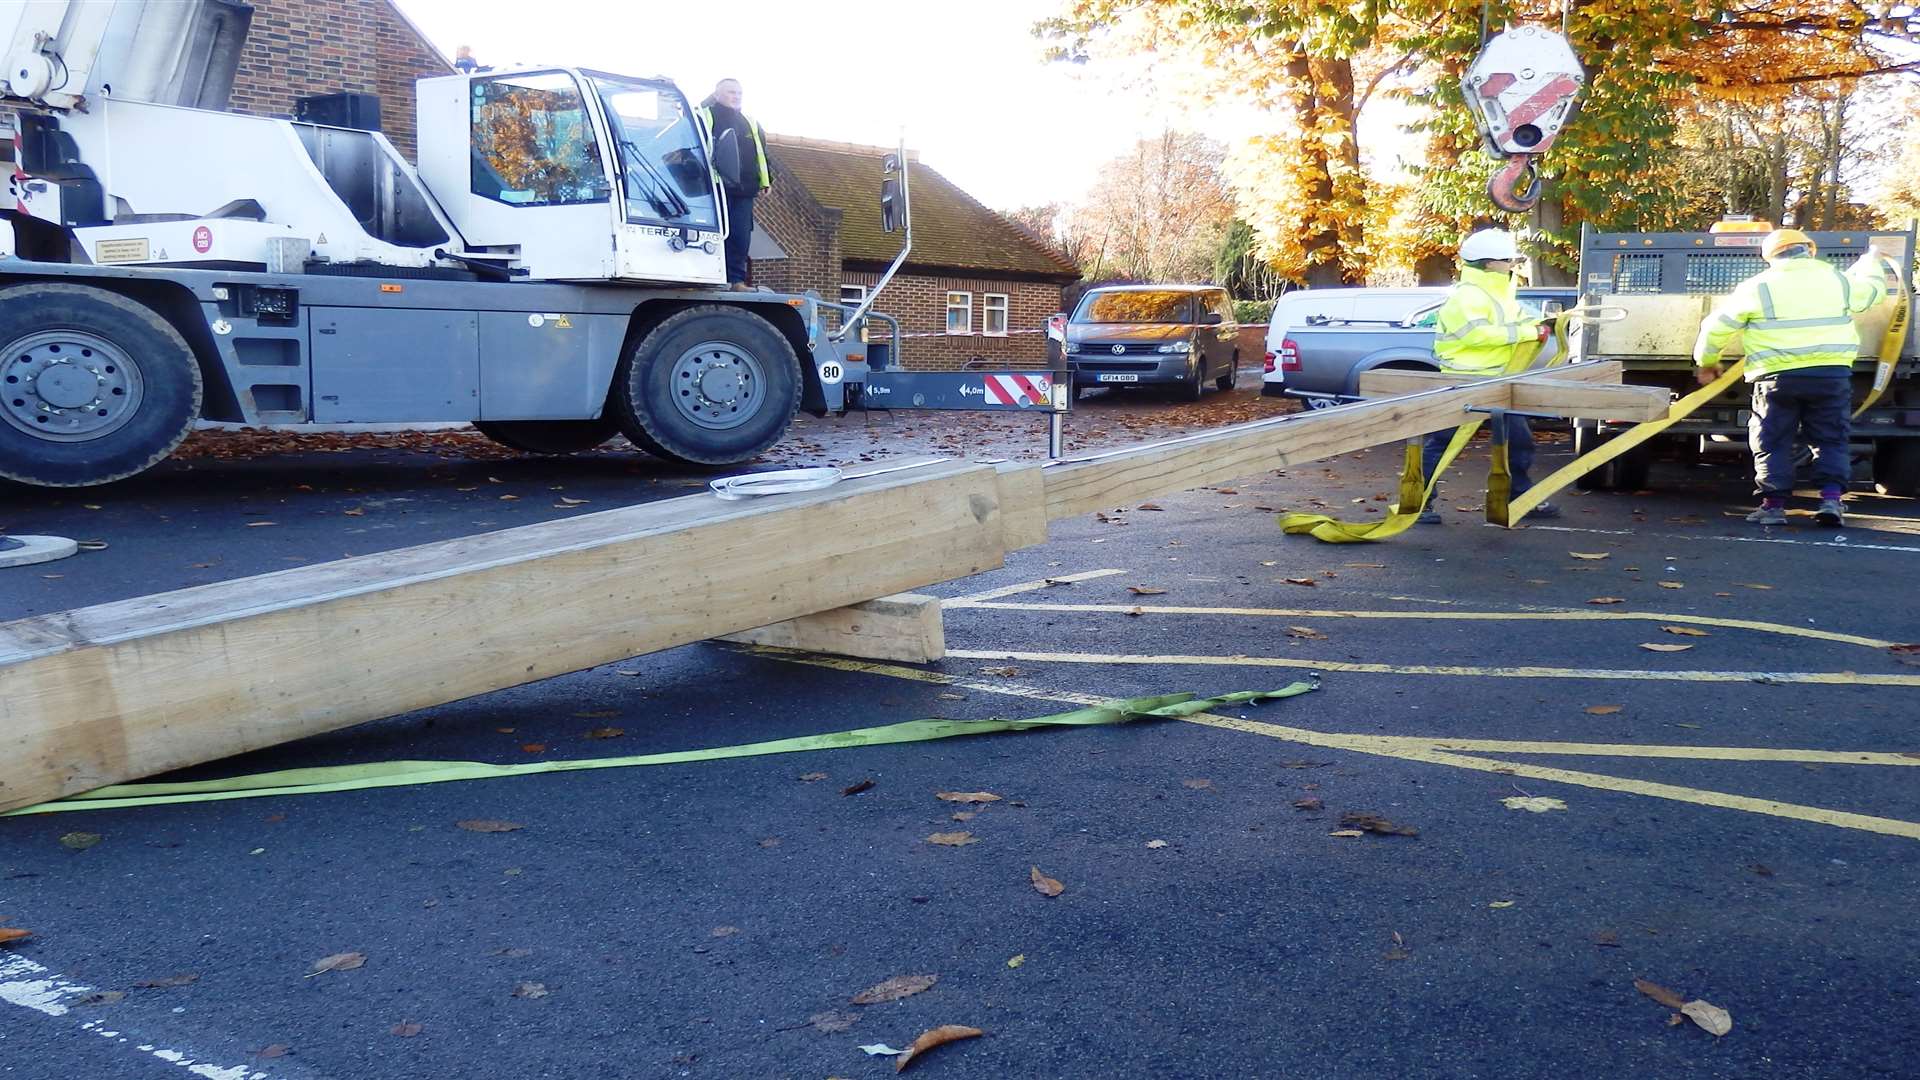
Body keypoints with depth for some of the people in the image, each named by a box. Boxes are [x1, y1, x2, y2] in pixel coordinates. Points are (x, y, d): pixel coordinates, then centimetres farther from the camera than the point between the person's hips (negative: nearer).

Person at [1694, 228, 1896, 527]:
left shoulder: (1757, 287, 2)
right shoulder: (1836, 279, 11)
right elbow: (1871, 289, 32)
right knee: (1830, 441, 12)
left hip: (1778, 376, -2)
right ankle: (1831, 499, 1)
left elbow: (1716, 326, 3)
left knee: (1772, 444, 7)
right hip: (1832, 374, 3)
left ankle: (1774, 504, 4)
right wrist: (1872, 264, 53)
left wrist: (1707, 362, 18)